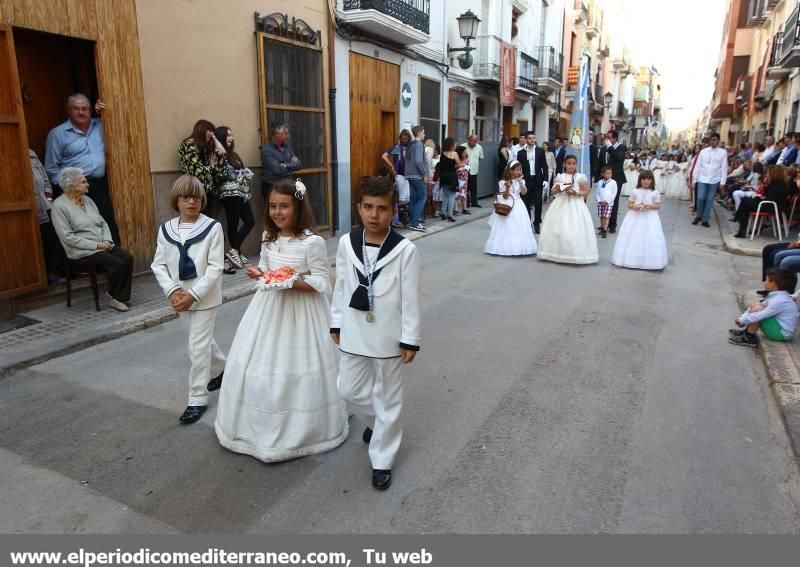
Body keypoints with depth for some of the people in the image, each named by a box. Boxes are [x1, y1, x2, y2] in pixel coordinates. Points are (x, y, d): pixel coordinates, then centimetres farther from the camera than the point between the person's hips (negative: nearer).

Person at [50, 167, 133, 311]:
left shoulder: (87, 200, 12)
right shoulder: (59, 206, -9)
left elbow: (103, 223, 14)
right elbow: (68, 237, -16)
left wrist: (107, 241, -6)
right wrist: (96, 245, -19)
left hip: (103, 245, 7)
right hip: (83, 250, -7)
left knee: (128, 258, -18)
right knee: (117, 263, -26)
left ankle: (122, 297, -10)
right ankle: (113, 295, -3)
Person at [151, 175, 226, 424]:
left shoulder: (212, 227, -12)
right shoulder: (165, 229, 1)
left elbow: (215, 267, -14)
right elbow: (158, 265, 2)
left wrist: (193, 295, -19)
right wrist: (172, 291, -13)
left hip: (204, 297, -5)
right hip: (180, 297, 5)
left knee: (198, 345, -3)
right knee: (202, 339, 20)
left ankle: (197, 399, 8)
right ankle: (221, 368, 47)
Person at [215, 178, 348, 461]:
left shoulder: (313, 242, -17)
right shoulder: (269, 237, 4)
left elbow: (322, 283, -14)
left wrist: (292, 283, -26)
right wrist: (259, 273, -5)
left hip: (300, 311, -6)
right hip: (269, 306, 7)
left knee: (295, 369, 3)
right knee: (259, 366, 14)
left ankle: (298, 429, 25)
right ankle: (262, 424, 35)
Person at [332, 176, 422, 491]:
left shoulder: (405, 249, -15)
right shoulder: (346, 243, -4)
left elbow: (411, 298, -11)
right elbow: (341, 286, 5)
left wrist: (410, 340, -9)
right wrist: (336, 324, 9)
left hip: (388, 337, -4)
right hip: (353, 333, 4)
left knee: (388, 399, 10)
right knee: (350, 390, 17)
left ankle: (382, 460, 27)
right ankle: (378, 424, 48)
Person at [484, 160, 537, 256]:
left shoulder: (521, 181, 3)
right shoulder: (503, 182, -8)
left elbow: (524, 192, -11)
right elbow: (505, 197, -10)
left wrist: (520, 182, -18)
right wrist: (507, 187, -25)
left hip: (518, 206, 3)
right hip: (508, 206, -3)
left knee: (519, 229, 4)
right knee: (507, 228, 0)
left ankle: (519, 247, 12)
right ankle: (506, 247, 10)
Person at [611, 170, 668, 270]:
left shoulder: (655, 192, 0)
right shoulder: (635, 191, 3)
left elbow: (658, 206, 2)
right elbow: (629, 204, 5)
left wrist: (650, 206, -17)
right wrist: (634, 206, -16)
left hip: (649, 218, -1)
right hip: (635, 217, 1)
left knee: (650, 239, -3)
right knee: (633, 238, 3)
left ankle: (649, 261, 6)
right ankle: (631, 260, 13)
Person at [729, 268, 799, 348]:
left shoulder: (780, 301, -25)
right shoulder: (777, 296, 5)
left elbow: (761, 316, -26)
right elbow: (763, 305, 9)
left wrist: (743, 320, -14)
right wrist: (743, 317, 0)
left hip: (782, 333, -10)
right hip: (780, 328, 10)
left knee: (757, 309, -22)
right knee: (756, 306, 9)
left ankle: (749, 338, -10)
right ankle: (746, 330, 7)